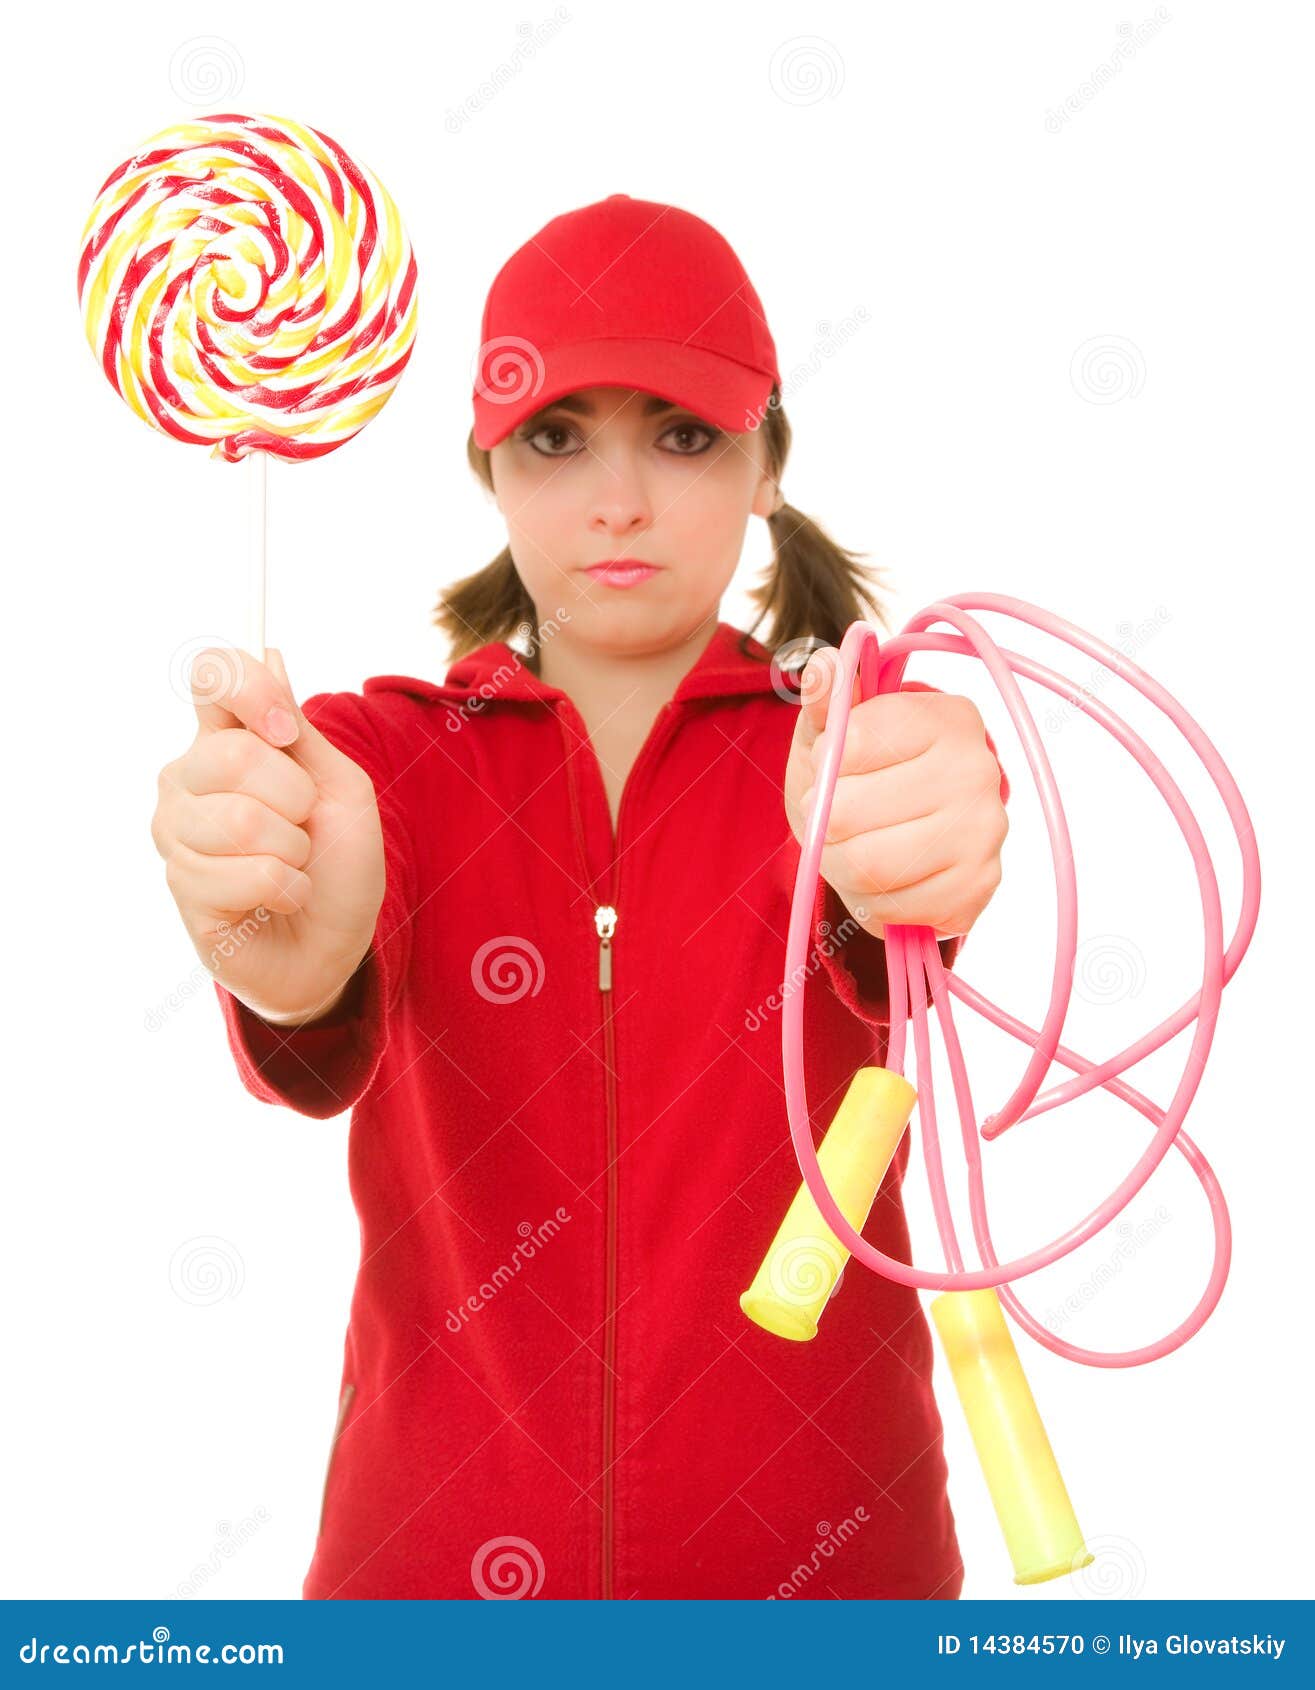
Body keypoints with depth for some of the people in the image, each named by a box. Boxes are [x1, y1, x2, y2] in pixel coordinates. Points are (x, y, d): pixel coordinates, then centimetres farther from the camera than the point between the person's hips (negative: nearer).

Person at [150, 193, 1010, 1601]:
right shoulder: (374, 752, -3)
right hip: (432, 1549, 1)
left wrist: (903, 886, -48)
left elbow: (884, 974, -26)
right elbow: (329, 1059, -22)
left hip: (817, 1551, 0)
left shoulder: (859, 746, -4)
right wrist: (296, 970, -45)